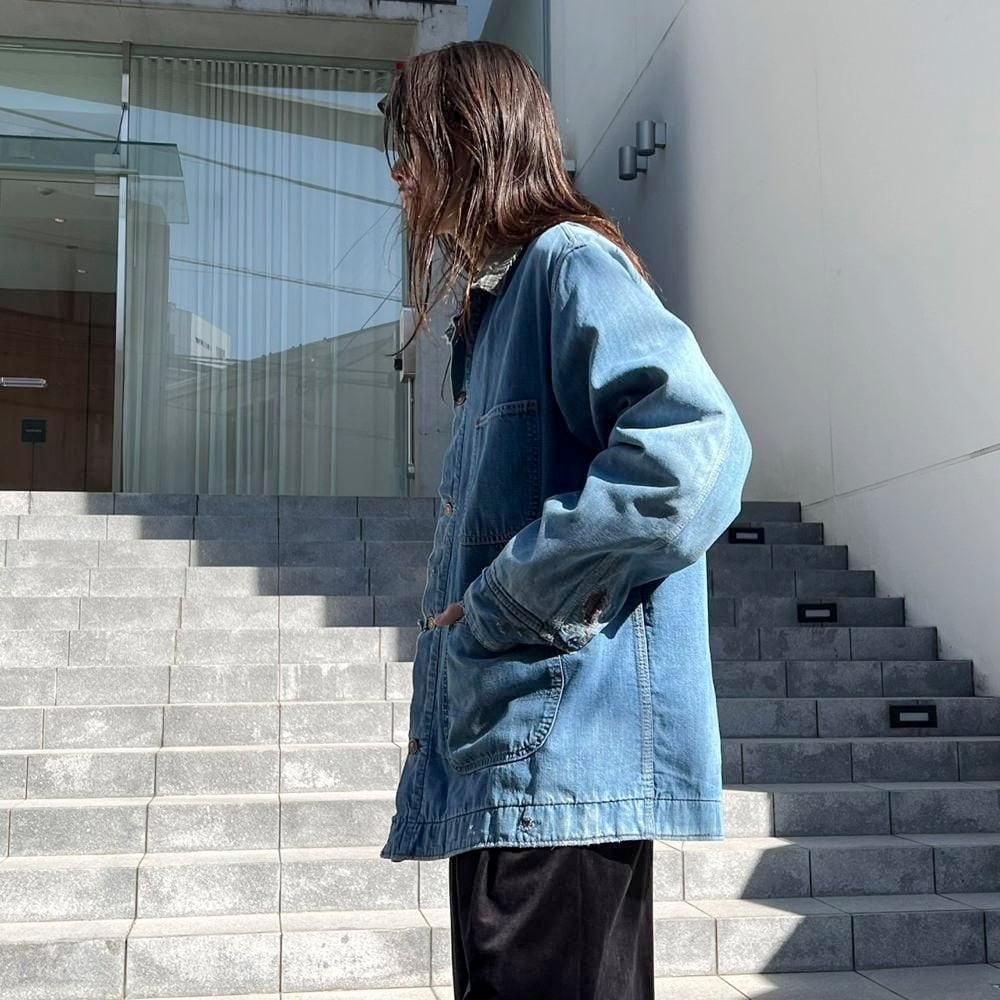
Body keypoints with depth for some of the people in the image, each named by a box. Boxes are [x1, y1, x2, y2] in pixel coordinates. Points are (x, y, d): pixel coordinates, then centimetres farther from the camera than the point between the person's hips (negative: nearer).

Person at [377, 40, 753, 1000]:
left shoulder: (571, 262, -8)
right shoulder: (494, 303, 21)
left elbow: (694, 444, -26)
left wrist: (508, 600, -20)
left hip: (563, 760, -10)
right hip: (497, 764, 10)